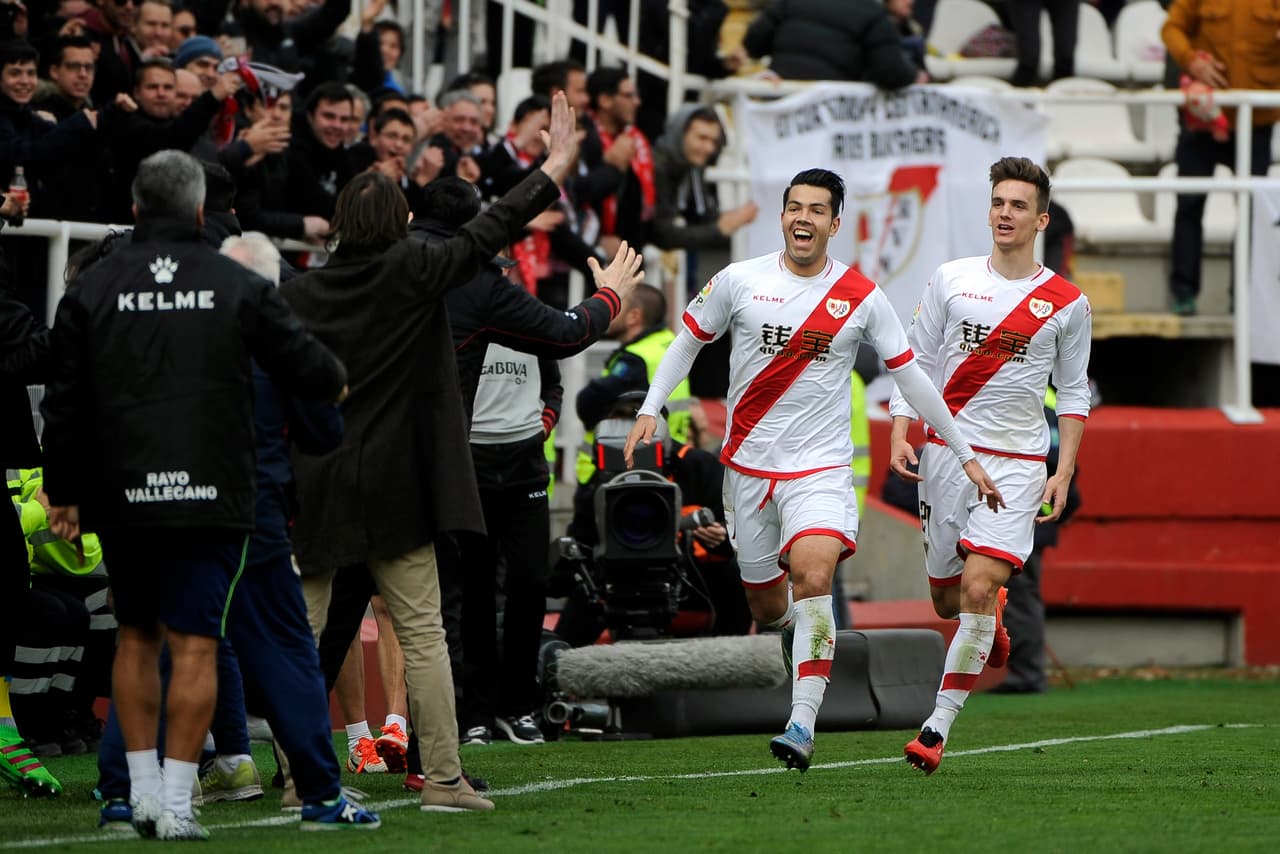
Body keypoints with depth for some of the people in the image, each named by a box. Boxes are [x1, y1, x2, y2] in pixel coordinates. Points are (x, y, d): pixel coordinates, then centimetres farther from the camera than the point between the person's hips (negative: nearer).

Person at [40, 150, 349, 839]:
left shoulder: (93, 288, 2)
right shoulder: (238, 287, -2)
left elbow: (64, 402, 4)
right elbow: (309, 371, 4)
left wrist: (63, 491, 15)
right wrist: (339, 381, 28)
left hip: (123, 497, 2)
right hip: (212, 496, -2)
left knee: (136, 638, 16)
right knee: (194, 645, -1)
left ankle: (143, 789, 15)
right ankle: (175, 802, -5)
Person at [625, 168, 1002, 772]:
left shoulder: (862, 299, -2)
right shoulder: (738, 281, -1)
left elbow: (911, 376, 5)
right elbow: (688, 340, 12)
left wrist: (966, 456, 7)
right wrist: (650, 410, -2)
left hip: (820, 467, -2)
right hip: (747, 464, 2)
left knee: (813, 574, -26)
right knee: (765, 603, 8)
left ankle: (802, 724, -28)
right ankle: (794, 630, 48)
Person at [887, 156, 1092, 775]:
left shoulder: (1067, 304, 2)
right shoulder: (951, 279, 3)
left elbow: (1073, 392, 10)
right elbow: (915, 359, 8)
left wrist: (1064, 472, 1)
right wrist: (900, 432, -5)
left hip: (1016, 462, -2)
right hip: (945, 452, 2)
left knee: (978, 590, -18)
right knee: (946, 599, 10)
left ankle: (937, 727, -13)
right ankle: (992, 621, 47)